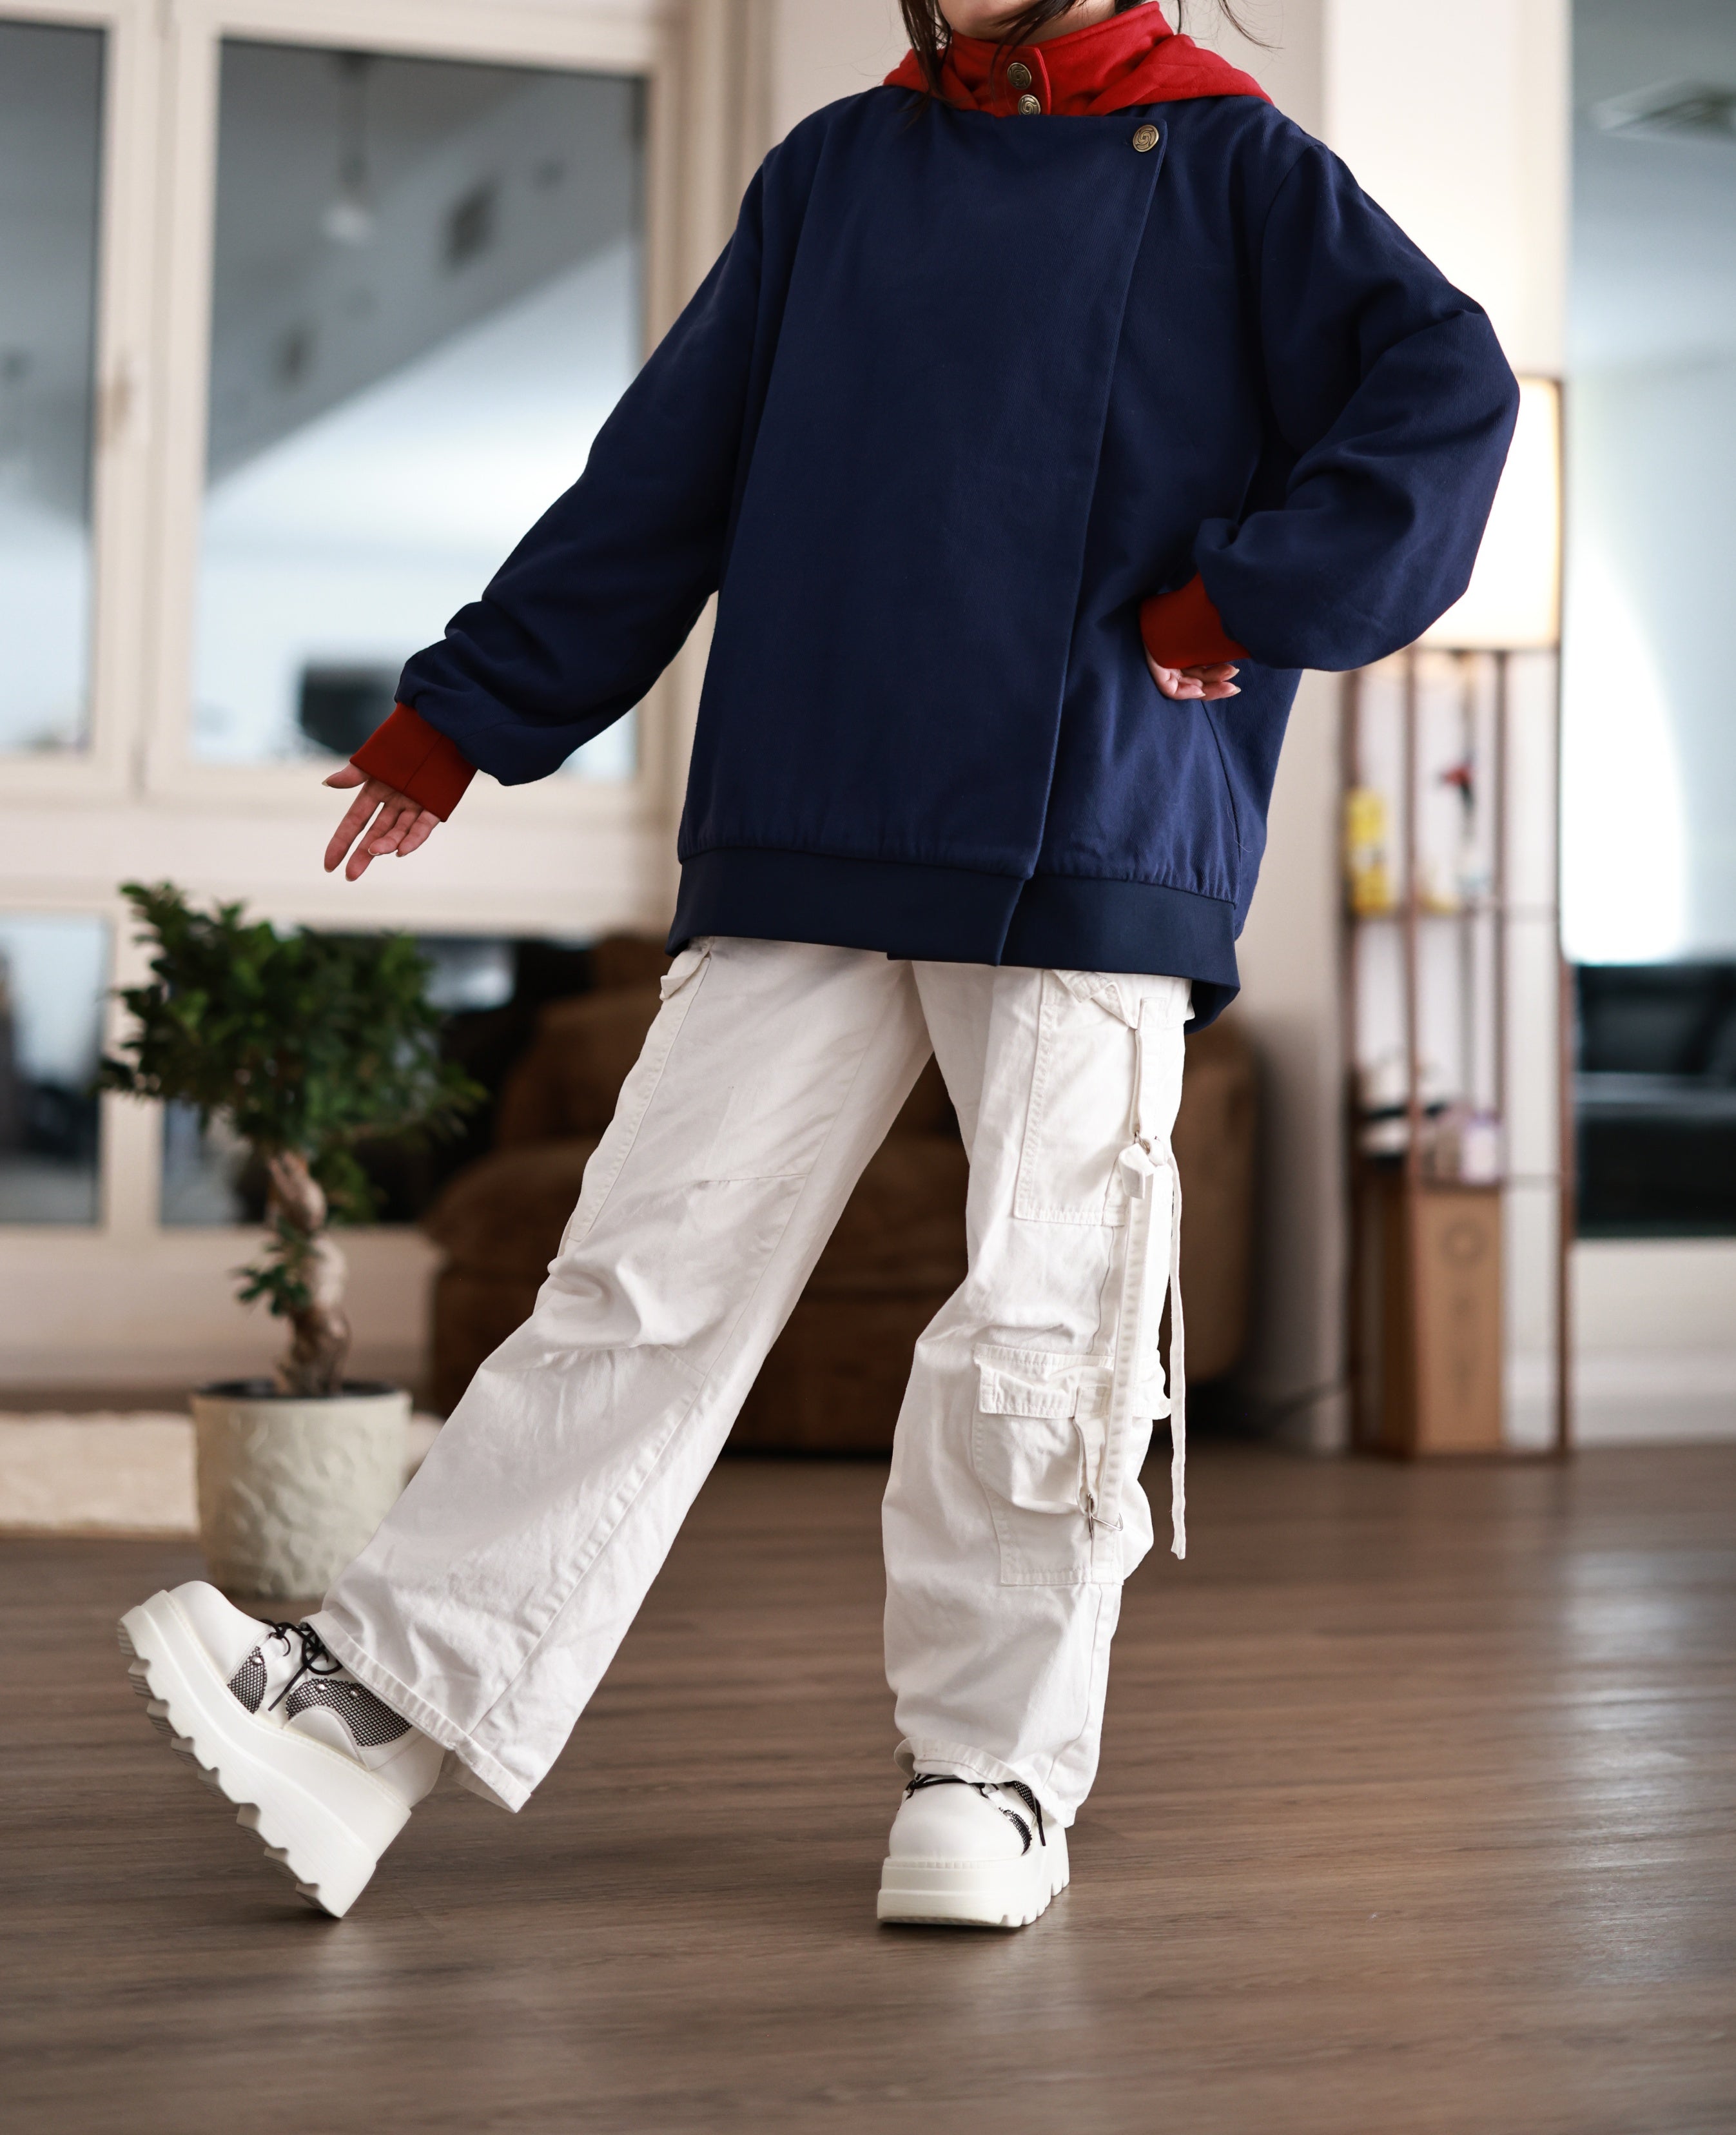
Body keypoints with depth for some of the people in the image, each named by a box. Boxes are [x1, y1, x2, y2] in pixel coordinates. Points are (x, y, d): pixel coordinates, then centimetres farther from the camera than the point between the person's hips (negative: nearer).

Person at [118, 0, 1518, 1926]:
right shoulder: (833, 174, 18)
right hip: (802, 860, 3)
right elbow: (663, 474, 20)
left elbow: (1444, 392, -3)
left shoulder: (1230, 170, 6)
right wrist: (456, 721, 20)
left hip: (1093, 857, -3)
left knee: (1034, 1334, -3)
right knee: (649, 1282, -2)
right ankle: (376, 1705, -3)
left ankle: (994, 1767, 13)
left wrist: (1242, 603, -11)